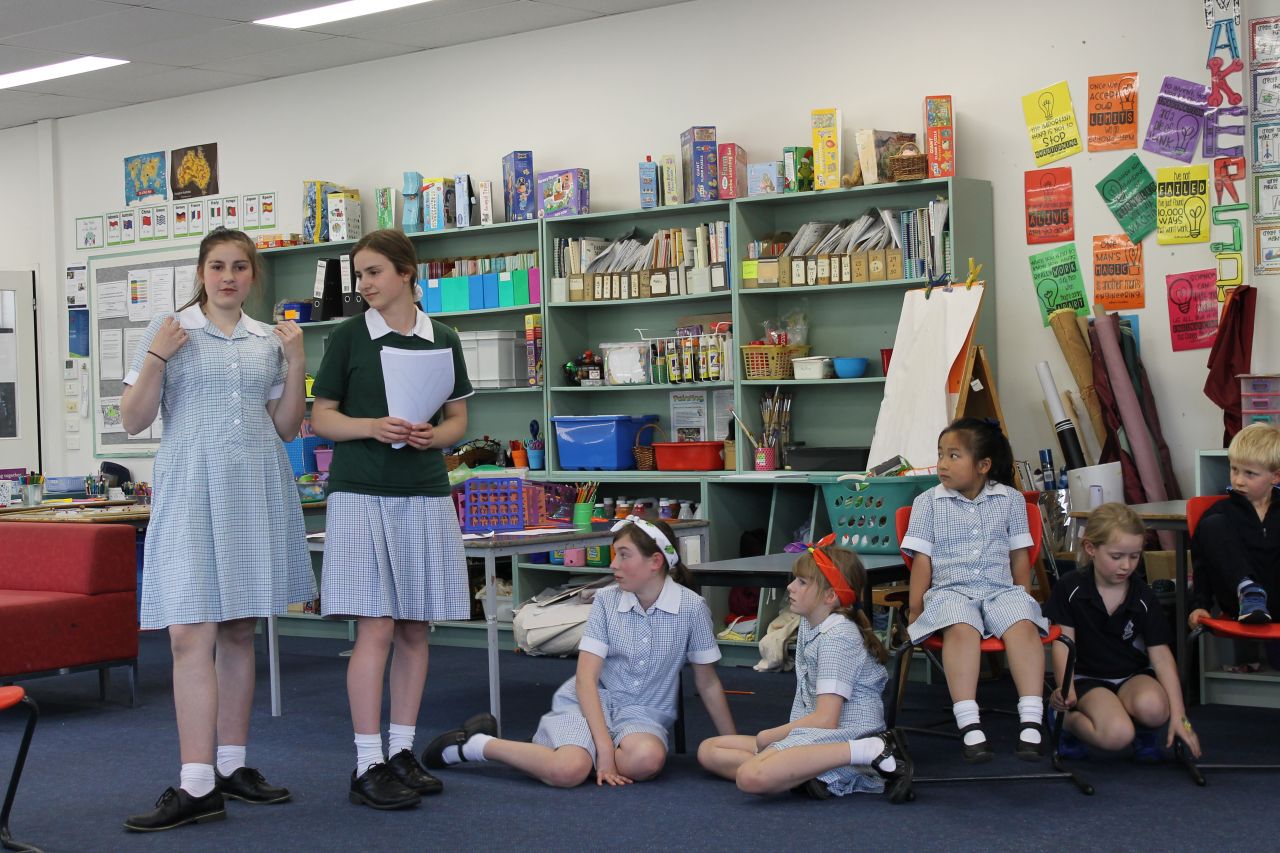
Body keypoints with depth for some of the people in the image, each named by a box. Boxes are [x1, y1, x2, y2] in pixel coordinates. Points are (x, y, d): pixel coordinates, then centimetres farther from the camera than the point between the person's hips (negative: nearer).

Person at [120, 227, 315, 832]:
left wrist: (296, 364, 2)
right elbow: (133, 421, 1)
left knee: (239, 633, 8)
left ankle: (231, 766, 16)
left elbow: (285, 429, 14)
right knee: (191, 635, -11)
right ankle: (196, 786, -12)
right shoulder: (169, 329, 3)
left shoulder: (269, 340, 12)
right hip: (192, 493, -3)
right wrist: (156, 357, -12)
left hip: (257, 495, 4)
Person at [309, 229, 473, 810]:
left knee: (414, 630, 7)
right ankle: (367, 766, -2)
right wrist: (372, 427, -16)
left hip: (425, 494, 3)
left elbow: (458, 419, 13)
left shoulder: (442, 340, 8)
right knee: (375, 630, -7)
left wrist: (433, 436, -8)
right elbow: (321, 417, 2)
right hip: (361, 493, -3)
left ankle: (402, 751, 17)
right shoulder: (348, 336, 1)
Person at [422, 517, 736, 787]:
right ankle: (475, 744, -9)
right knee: (569, 770, -34)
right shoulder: (606, 600, -3)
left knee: (647, 760, -37)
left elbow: (708, 683, 4)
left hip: (644, 713, 1)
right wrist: (604, 746, -22)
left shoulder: (691, 607, -6)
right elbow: (586, 678, -10)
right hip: (590, 701, -1)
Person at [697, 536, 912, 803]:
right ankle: (809, 776, -14)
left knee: (751, 777, -36)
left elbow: (825, 720, -20)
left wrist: (765, 738, -10)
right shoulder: (809, 625, 16)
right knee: (709, 751, 7)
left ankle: (871, 751, -23)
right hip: (813, 736, 10)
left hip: (845, 736, -10)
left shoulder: (838, 636, -14)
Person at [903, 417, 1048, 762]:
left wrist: (1023, 599, 8)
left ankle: (1032, 722, -35)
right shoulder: (929, 502, 9)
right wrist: (915, 610, 0)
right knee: (962, 628, -36)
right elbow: (922, 559, 6)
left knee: (1023, 626, -32)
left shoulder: (1010, 500, 12)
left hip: (1001, 589, 1)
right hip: (951, 590, -1)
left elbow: (1019, 555, 15)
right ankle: (969, 725, -40)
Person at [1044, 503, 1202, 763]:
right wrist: (1065, 687, -25)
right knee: (1117, 735, -32)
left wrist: (1178, 714, -13)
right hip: (1088, 678, -3)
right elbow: (1063, 643, -6)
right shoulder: (1070, 588, -9)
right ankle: (1068, 720, 1)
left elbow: (1160, 654, -6)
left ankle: (1144, 732, 4)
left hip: (1134, 675, 3)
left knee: (1153, 707, -34)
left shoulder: (1144, 598, -4)